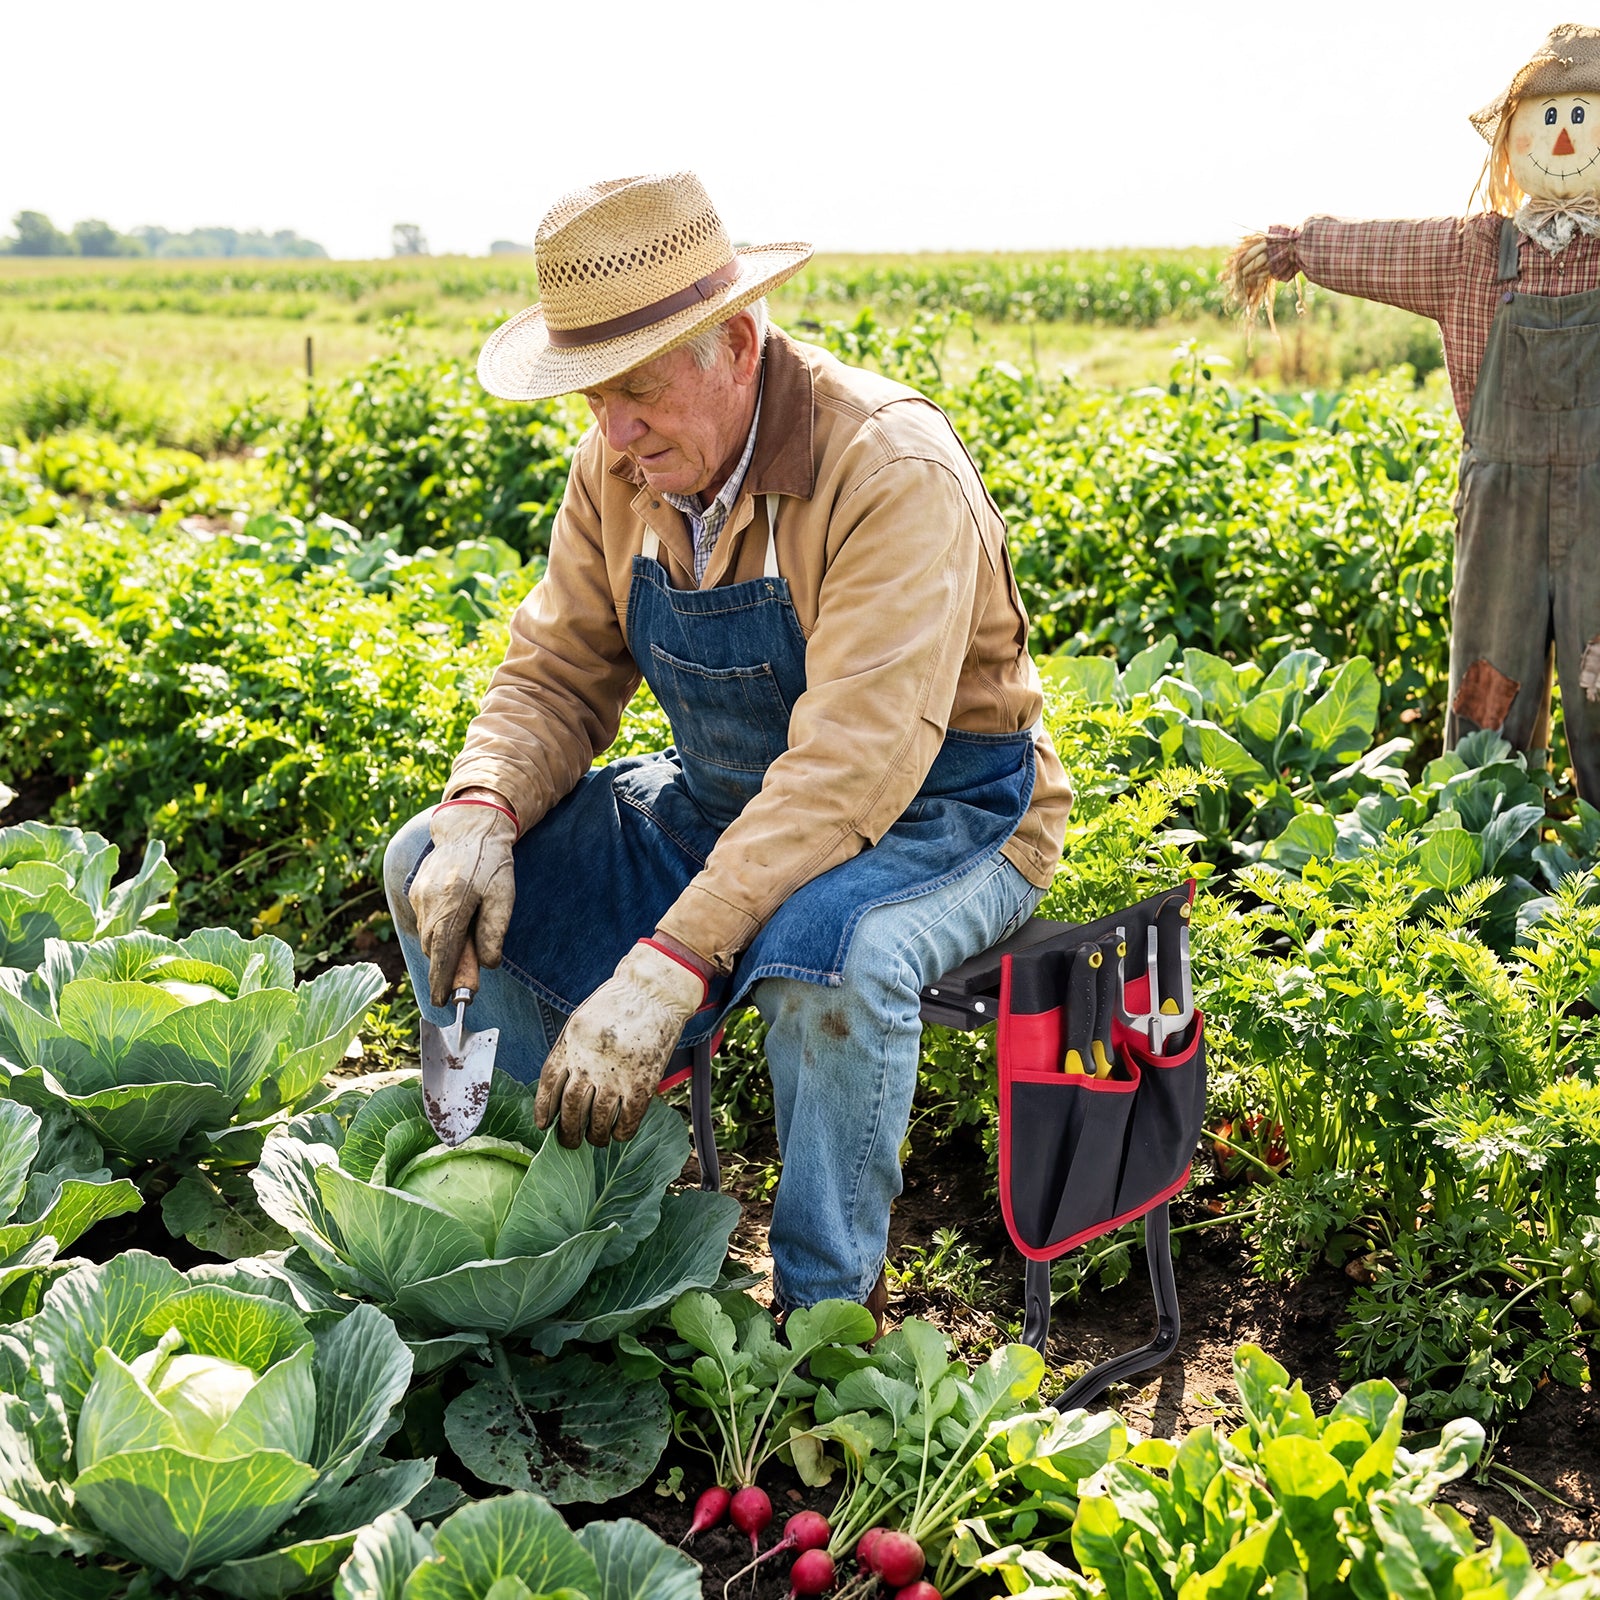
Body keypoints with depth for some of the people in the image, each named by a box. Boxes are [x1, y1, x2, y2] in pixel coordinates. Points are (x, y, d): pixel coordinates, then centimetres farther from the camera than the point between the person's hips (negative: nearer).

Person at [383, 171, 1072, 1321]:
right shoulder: (620, 467, -5)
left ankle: (826, 1311, -14)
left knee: (829, 953, -41)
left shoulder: (894, 473, -28)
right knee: (432, 866, -4)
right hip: (726, 806, 7)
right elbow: (556, 676, 2)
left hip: (937, 817, -6)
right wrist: (483, 808, -21)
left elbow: (852, 766, -36)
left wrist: (668, 966, -42)